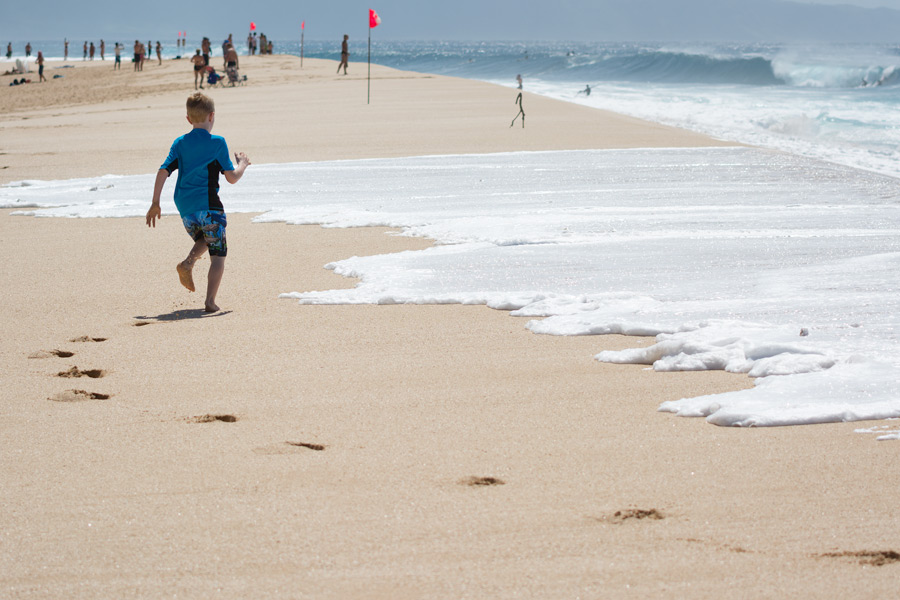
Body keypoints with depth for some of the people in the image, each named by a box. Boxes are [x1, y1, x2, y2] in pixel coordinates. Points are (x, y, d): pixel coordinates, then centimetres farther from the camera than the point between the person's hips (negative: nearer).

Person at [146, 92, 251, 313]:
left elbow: (163, 172, 1)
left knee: (204, 240, 30)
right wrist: (242, 164, 18)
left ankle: (188, 263, 1)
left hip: (185, 208, 5)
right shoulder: (217, 143, -3)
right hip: (209, 206, -5)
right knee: (218, 254, 0)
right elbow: (232, 177, -3)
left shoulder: (179, 143, 8)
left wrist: (155, 203, 6)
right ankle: (210, 300, -15)